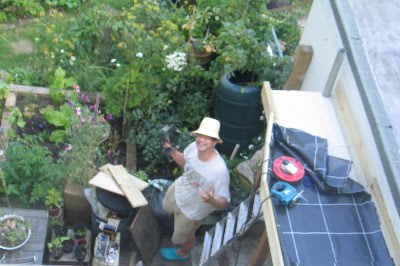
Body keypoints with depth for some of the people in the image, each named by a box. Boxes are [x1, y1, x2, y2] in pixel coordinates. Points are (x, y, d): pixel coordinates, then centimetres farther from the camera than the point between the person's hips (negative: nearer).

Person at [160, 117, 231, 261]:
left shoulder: (220, 170, -43)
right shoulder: (194, 147, -24)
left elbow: (224, 202, -33)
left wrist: (212, 201, -55)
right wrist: (173, 152, -19)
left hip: (192, 209, -5)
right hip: (178, 189, 6)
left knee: (182, 237, 24)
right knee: (168, 207, 38)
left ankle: (183, 253, 60)